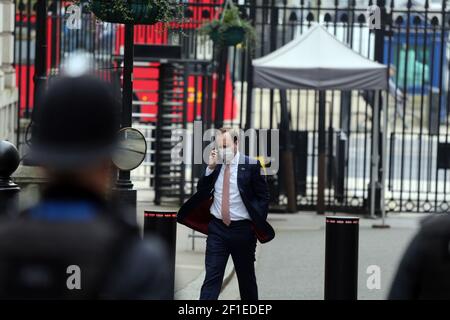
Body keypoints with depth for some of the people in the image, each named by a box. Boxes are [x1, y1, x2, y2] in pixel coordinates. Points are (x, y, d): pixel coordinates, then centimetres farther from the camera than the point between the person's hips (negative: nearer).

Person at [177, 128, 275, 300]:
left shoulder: (251, 165, -6)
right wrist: (210, 167, -9)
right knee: (212, 277, -5)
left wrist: (259, 224, -7)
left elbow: (263, 196, -1)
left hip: (243, 229, -2)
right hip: (217, 228, 2)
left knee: (246, 278, 12)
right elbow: (201, 192, 2)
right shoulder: (215, 164, 4)